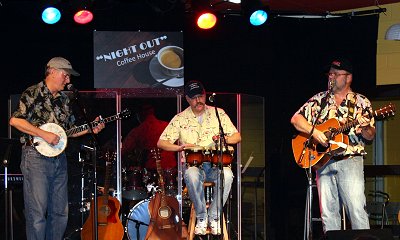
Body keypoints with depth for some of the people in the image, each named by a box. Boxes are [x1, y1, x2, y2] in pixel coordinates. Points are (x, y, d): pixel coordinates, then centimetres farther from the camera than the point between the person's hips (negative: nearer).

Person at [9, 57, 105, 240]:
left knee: (60, 212, 9)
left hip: (59, 158, 8)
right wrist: (44, 134, -19)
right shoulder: (33, 94, -6)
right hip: (36, 157, -8)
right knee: (37, 213, -9)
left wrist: (90, 128, 7)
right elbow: (15, 120, -16)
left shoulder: (64, 100, 17)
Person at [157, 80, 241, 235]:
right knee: (191, 175, -37)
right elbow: (161, 143, 3)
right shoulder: (180, 119, 5)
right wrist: (180, 147, -15)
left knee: (227, 175, -35)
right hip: (193, 165, 0)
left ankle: (214, 216, -18)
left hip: (216, 165, 1)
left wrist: (225, 139, -15)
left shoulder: (218, 114, 8)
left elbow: (237, 137, 8)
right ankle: (201, 217, -19)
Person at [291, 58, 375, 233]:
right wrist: (314, 132, -10)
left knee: (357, 210, -14)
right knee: (328, 212, 1)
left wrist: (366, 128, -18)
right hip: (323, 160, 3)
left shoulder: (361, 102, 7)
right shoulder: (319, 100, 13)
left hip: (350, 161, -3)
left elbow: (370, 136, 5)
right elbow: (296, 119, 5)